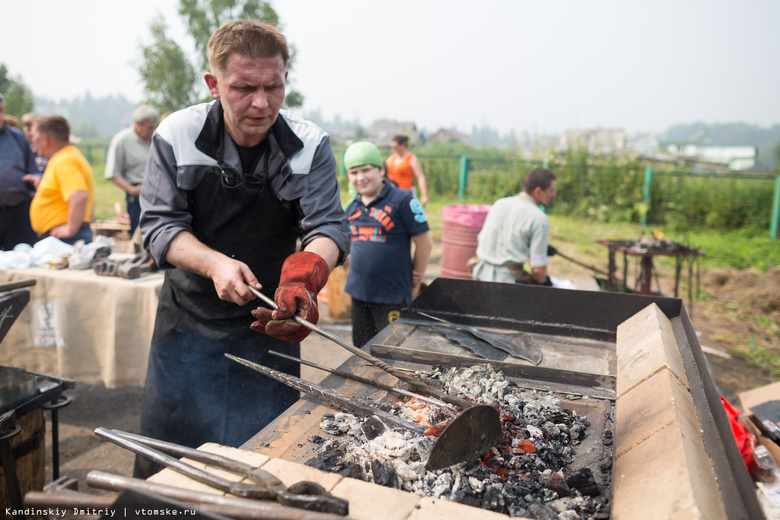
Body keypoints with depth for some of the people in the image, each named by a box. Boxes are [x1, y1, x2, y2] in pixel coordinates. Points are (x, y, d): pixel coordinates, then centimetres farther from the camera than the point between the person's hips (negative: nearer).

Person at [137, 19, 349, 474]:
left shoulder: (310, 146, -11)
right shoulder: (177, 135, -11)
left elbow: (329, 226, -16)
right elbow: (160, 225, -9)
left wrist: (305, 274, -39)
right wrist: (215, 263, -29)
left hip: (268, 322, 0)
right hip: (189, 319, 1)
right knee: (166, 454, 15)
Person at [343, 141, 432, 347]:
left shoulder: (401, 200, -11)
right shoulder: (353, 207, 7)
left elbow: (425, 243, -7)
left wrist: (415, 281, 1)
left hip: (392, 297, -6)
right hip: (359, 293, 6)